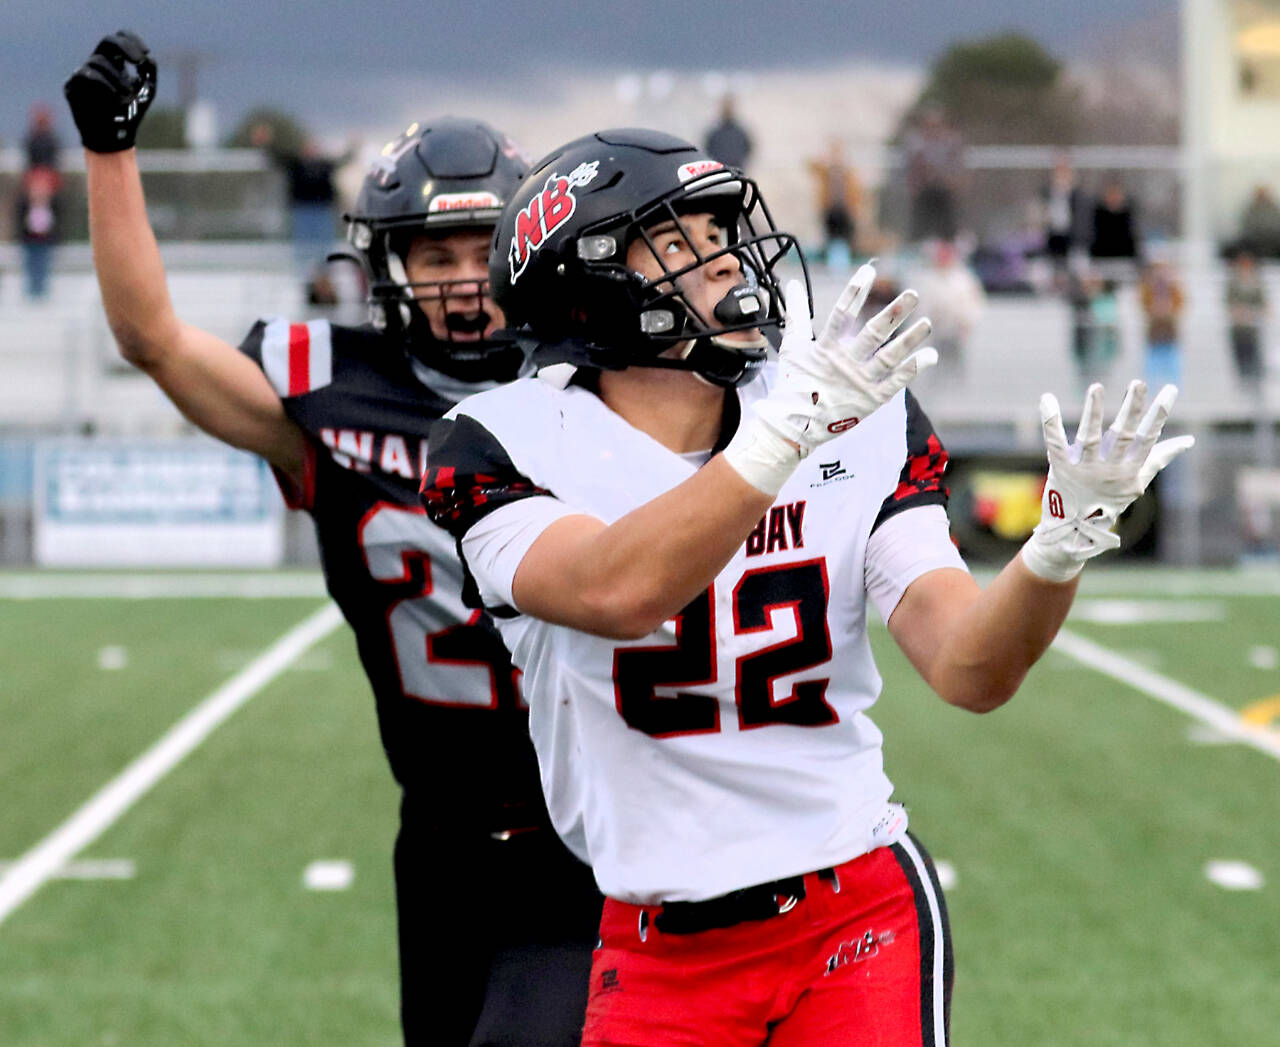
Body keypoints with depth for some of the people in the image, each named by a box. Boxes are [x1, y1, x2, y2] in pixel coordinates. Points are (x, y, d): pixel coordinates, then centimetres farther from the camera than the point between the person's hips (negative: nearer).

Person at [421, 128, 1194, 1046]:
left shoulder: (862, 429, 2)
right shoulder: (505, 445, -5)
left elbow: (968, 670, -6)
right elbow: (615, 592, -26)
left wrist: (1063, 541, -24)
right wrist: (791, 427, -32)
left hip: (862, 915, 1)